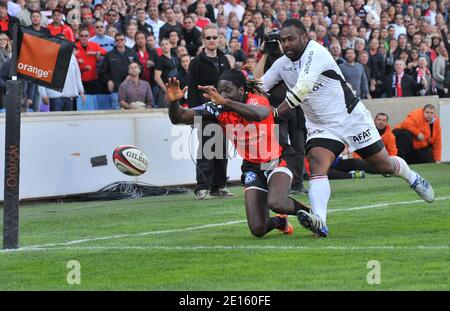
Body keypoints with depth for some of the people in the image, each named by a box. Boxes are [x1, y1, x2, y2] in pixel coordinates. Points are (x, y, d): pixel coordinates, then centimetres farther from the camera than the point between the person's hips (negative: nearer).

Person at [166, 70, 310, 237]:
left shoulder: (257, 100, -23)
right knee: (258, 229, -6)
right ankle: (280, 222, 31)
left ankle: (306, 212, 0)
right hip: (252, 167, 5)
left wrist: (225, 102, -59)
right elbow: (179, 118, -13)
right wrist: (174, 102, -35)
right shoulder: (217, 109, -10)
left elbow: (258, 114, -49)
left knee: (276, 203, -34)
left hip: (278, 159, -5)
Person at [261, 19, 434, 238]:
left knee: (382, 165, 9)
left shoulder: (314, 52, -23)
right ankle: (319, 221, -39)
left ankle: (412, 178, 43)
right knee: (316, 166, -22)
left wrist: (275, 113, -36)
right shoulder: (282, 64, 1)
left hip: (352, 118, -5)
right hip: (320, 127, 5)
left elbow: (302, 89, -33)